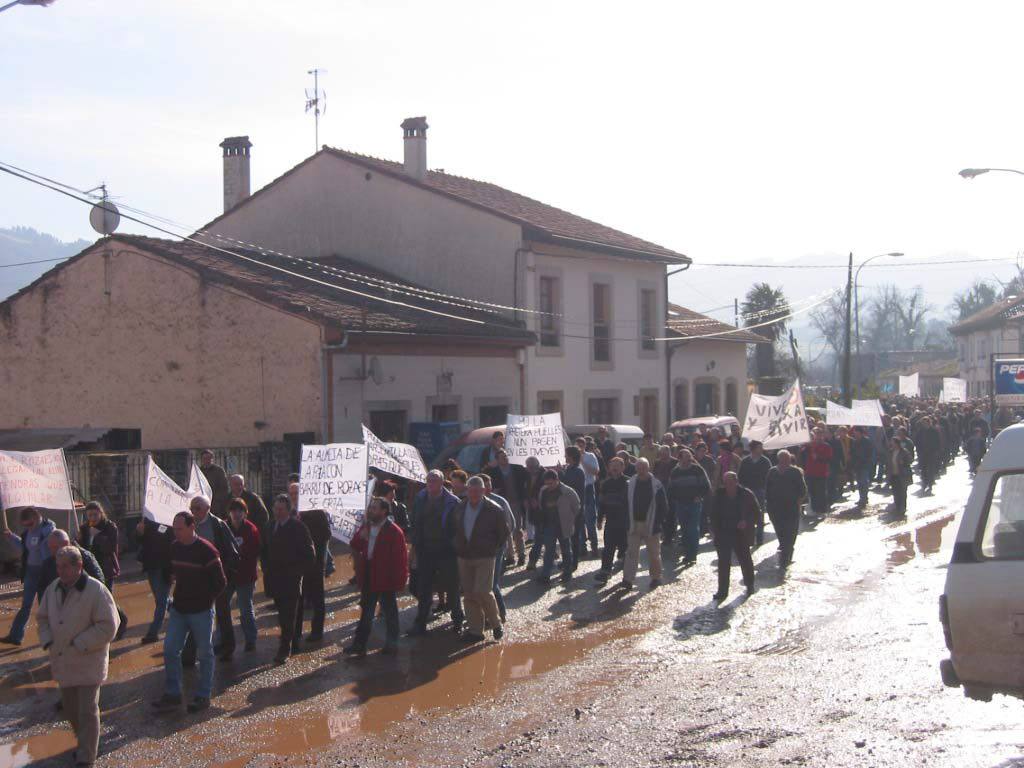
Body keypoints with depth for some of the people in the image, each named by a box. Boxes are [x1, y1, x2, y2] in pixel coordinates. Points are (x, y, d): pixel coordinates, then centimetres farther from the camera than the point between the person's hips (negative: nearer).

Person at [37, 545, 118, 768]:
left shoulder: (95, 590, -18)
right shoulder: (53, 588, 3)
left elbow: (107, 626, -18)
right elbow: (43, 618, 16)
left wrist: (79, 645, -18)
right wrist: (47, 641, -1)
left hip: (88, 662, -6)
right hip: (63, 661, 6)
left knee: (87, 710, -3)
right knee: (70, 707, 17)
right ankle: (84, 742, 38)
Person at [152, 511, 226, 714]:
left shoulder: (207, 550, -17)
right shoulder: (174, 547, 3)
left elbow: (220, 582, -13)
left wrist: (206, 601, -8)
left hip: (200, 612, -6)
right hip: (178, 609, 6)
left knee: (204, 653, 6)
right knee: (170, 650, 4)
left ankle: (203, 696, 16)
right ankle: (172, 695, 14)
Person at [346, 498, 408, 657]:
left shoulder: (394, 531, -14)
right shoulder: (366, 527, 8)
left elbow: (400, 559, -15)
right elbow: (355, 547, 11)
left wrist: (398, 581, -18)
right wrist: (360, 537, -11)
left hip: (386, 578, -7)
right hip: (368, 577, 7)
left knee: (389, 612, 7)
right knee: (366, 612, 13)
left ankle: (391, 644, 16)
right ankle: (359, 644, 17)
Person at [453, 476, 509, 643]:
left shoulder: (493, 510, -8)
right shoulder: (460, 508, 6)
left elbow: (504, 532, 1)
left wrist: (494, 549, 0)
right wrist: (459, 548, 12)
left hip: (485, 558, -5)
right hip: (464, 558, 5)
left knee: (482, 591, -15)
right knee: (468, 594, 6)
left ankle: (496, 623, 7)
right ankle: (475, 630, 14)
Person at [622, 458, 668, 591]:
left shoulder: (657, 485, -6)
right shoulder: (630, 484, 1)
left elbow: (663, 506, -3)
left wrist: (659, 521, -9)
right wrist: (626, 522, 2)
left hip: (651, 525, -2)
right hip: (634, 524, 2)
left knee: (654, 553, 9)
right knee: (631, 551, -2)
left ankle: (656, 577, 23)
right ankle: (628, 579, -4)